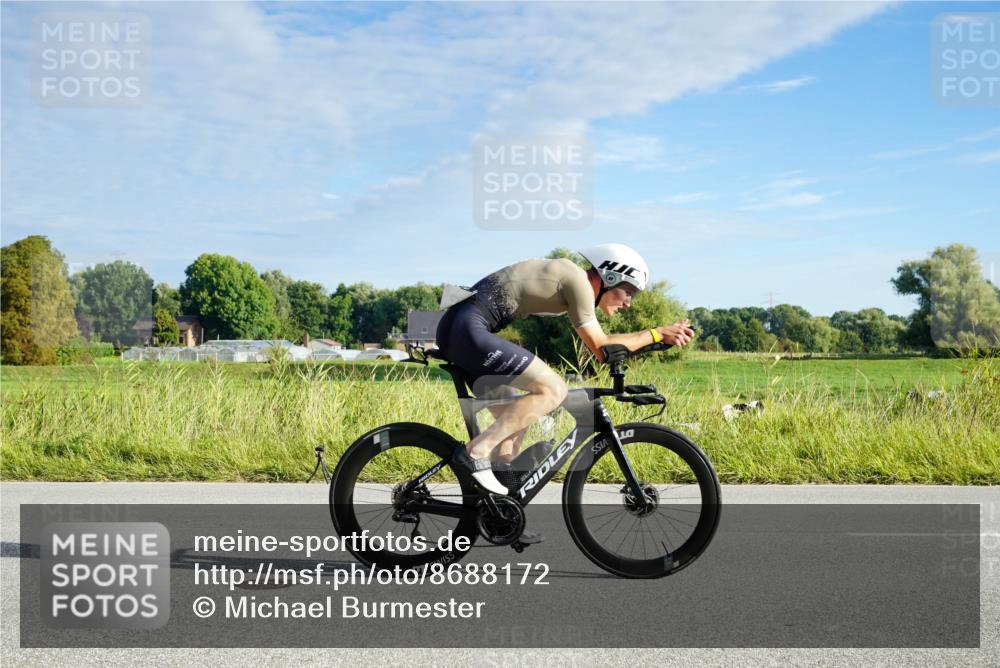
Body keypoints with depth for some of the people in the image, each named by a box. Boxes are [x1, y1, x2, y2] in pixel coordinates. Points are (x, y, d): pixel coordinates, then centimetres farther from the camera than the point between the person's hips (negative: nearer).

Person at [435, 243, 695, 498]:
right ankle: (476, 452, -13)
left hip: (454, 328, 10)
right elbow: (601, 349, -4)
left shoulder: (568, 275, 20)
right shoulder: (578, 281, -8)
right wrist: (657, 334, 4)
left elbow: (599, 341, 29)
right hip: (468, 329, -10)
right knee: (553, 389, -14)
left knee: (515, 416, 16)